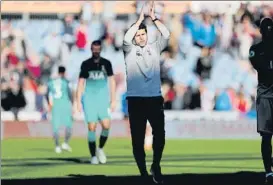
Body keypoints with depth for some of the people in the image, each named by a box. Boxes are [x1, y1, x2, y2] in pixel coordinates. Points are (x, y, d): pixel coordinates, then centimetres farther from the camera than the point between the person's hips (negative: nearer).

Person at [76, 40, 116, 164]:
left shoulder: (106, 63, 5)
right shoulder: (86, 64, 3)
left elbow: (112, 81, 7)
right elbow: (80, 83, 4)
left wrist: (113, 100, 2)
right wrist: (78, 102, -2)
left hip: (103, 99, 1)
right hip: (89, 98, -1)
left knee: (106, 125, -13)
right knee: (92, 127, -7)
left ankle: (100, 149, 11)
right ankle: (93, 156, 2)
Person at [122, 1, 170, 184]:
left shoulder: (155, 48, 9)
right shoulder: (130, 50, 4)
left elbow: (166, 35, -5)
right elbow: (126, 39, -17)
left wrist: (154, 17, -12)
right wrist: (140, 19, -18)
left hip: (155, 98, 1)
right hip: (136, 100, -1)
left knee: (160, 134, -7)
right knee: (138, 138, -1)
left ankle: (156, 165, 14)